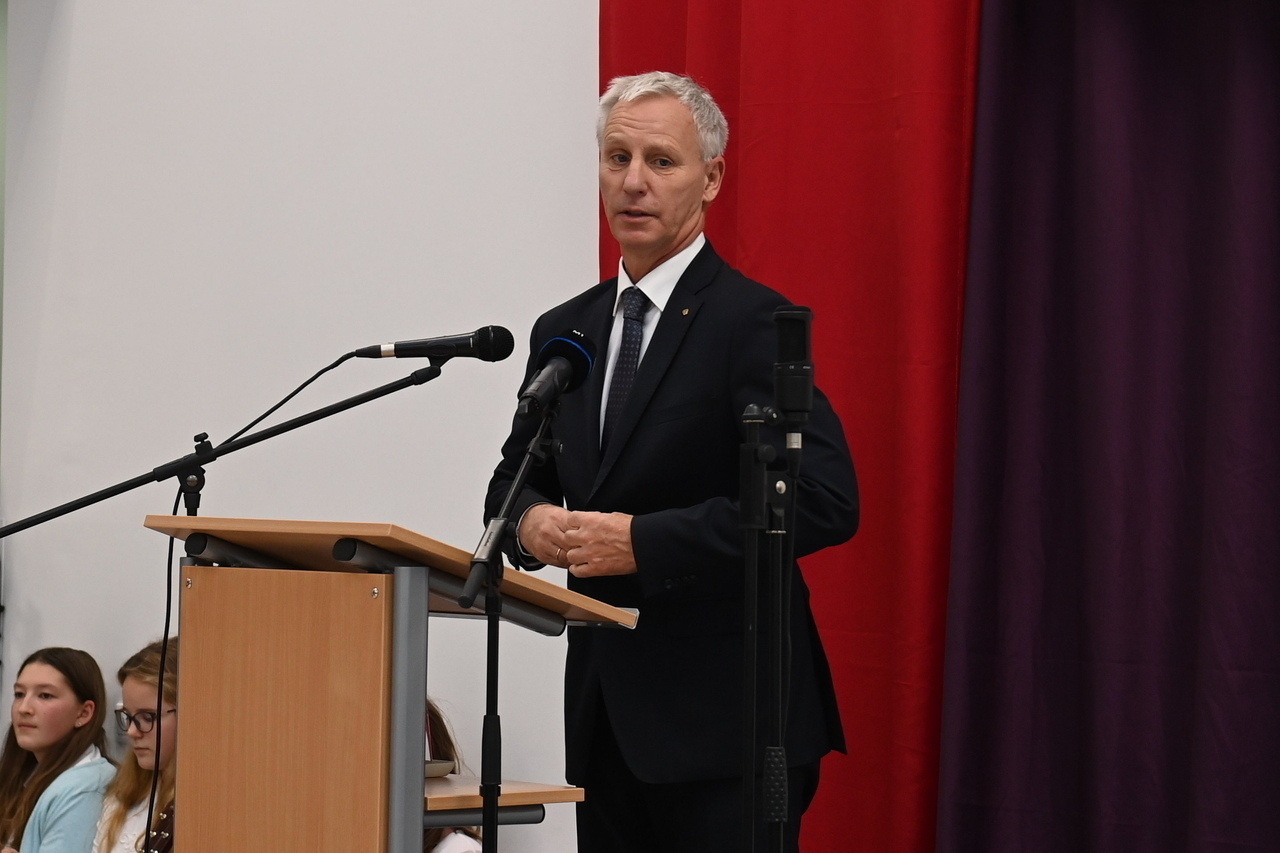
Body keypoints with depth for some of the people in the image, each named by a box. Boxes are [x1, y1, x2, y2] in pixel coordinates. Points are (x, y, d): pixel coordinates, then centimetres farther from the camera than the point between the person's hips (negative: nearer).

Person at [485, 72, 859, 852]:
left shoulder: (752, 321, -9)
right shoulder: (565, 332, 13)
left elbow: (826, 499, -19)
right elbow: (515, 478, 23)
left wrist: (644, 540, -20)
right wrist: (531, 519, -3)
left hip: (724, 717, -6)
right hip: (607, 713, 7)